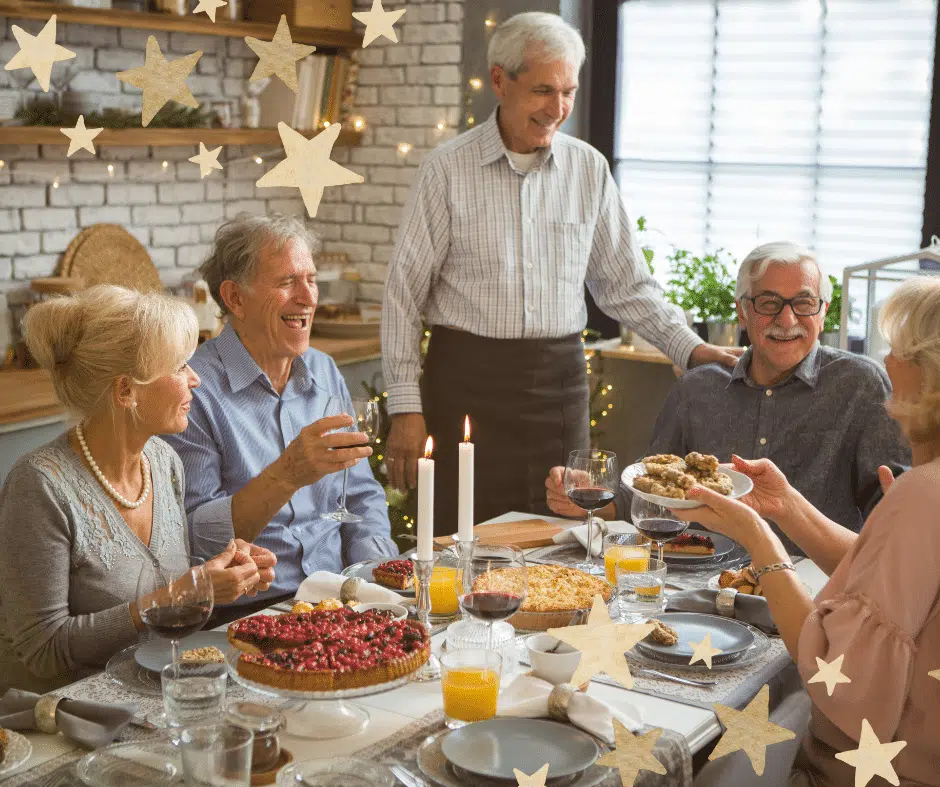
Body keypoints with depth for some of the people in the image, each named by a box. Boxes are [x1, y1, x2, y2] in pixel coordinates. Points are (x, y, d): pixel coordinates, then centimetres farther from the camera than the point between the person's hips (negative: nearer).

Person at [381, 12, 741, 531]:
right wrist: (406, 406, -6)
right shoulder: (448, 168, -2)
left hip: (559, 380, 3)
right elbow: (405, 294, -1)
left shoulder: (590, 169, 7)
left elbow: (626, 285, 13)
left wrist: (688, 347, 0)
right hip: (466, 377, -3)